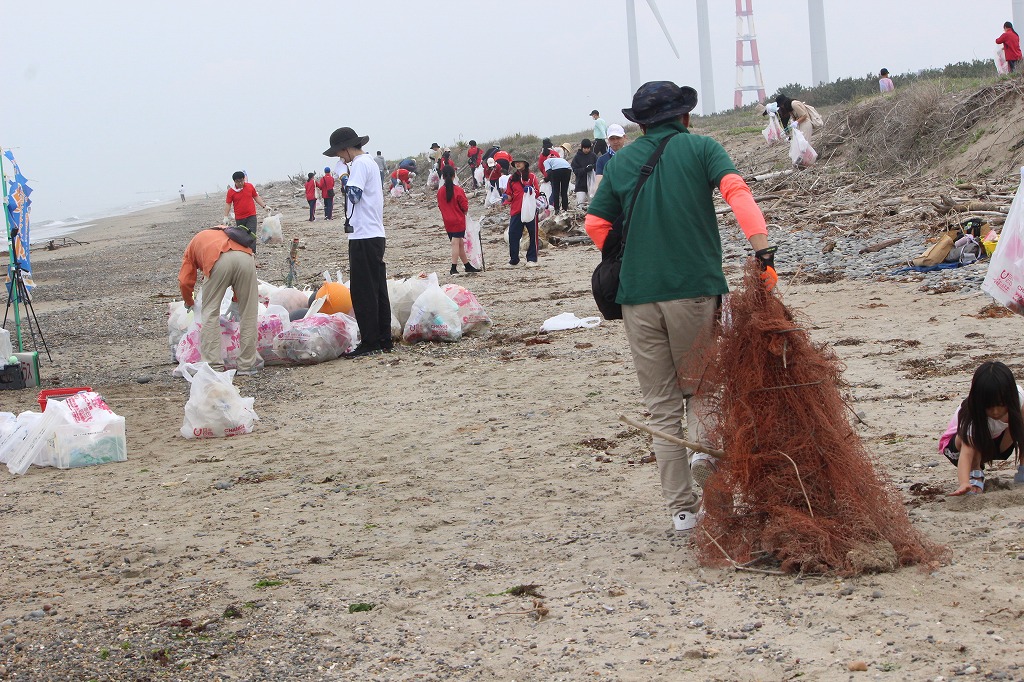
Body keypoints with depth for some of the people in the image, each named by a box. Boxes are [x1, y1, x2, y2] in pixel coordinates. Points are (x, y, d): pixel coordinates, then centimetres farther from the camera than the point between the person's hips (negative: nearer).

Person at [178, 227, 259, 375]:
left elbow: (184, 281, 25)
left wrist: (189, 302, 44)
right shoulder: (225, 233, 45)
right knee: (248, 314, 12)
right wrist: (236, 299, 50)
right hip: (246, 257, 3)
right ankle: (247, 364, 15)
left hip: (220, 262, -3)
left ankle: (214, 365, 3)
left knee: (210, 313, 9)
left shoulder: (194, 244, 35)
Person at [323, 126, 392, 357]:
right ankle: (383, 340, 13)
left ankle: (370, 342, -6)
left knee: (363, 292, -7)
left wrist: (345, 179, -4)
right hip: (376, 234, 10)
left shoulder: (359, 164, -10)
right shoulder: (370, 162, 19)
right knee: (377, 290, 10)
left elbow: (353, 194, -20)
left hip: (364, 237, -10)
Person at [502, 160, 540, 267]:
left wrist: (531, 190, -17)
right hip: (515, 211, 3)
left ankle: (532, 259, 5)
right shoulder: (512, 179, 14)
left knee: (533, 234, -1)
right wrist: (506, 197, -7)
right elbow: (510, 195, 15)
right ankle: (513, 259, 6)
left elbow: (537, 192, 3)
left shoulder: (531, 177, 5)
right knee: (513, 235, -3)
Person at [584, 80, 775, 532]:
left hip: (637, 296, 2)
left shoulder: (621, 162, 12)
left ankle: (681, 508, 6)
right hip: (694, 290, -2)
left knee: (661, 404, 8)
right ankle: (705, 454, -13)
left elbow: (596, 225, 11)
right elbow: (737, 192, -11)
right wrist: (763, 251, -20)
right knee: (699, 390, 14)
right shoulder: (700, 148, 5)